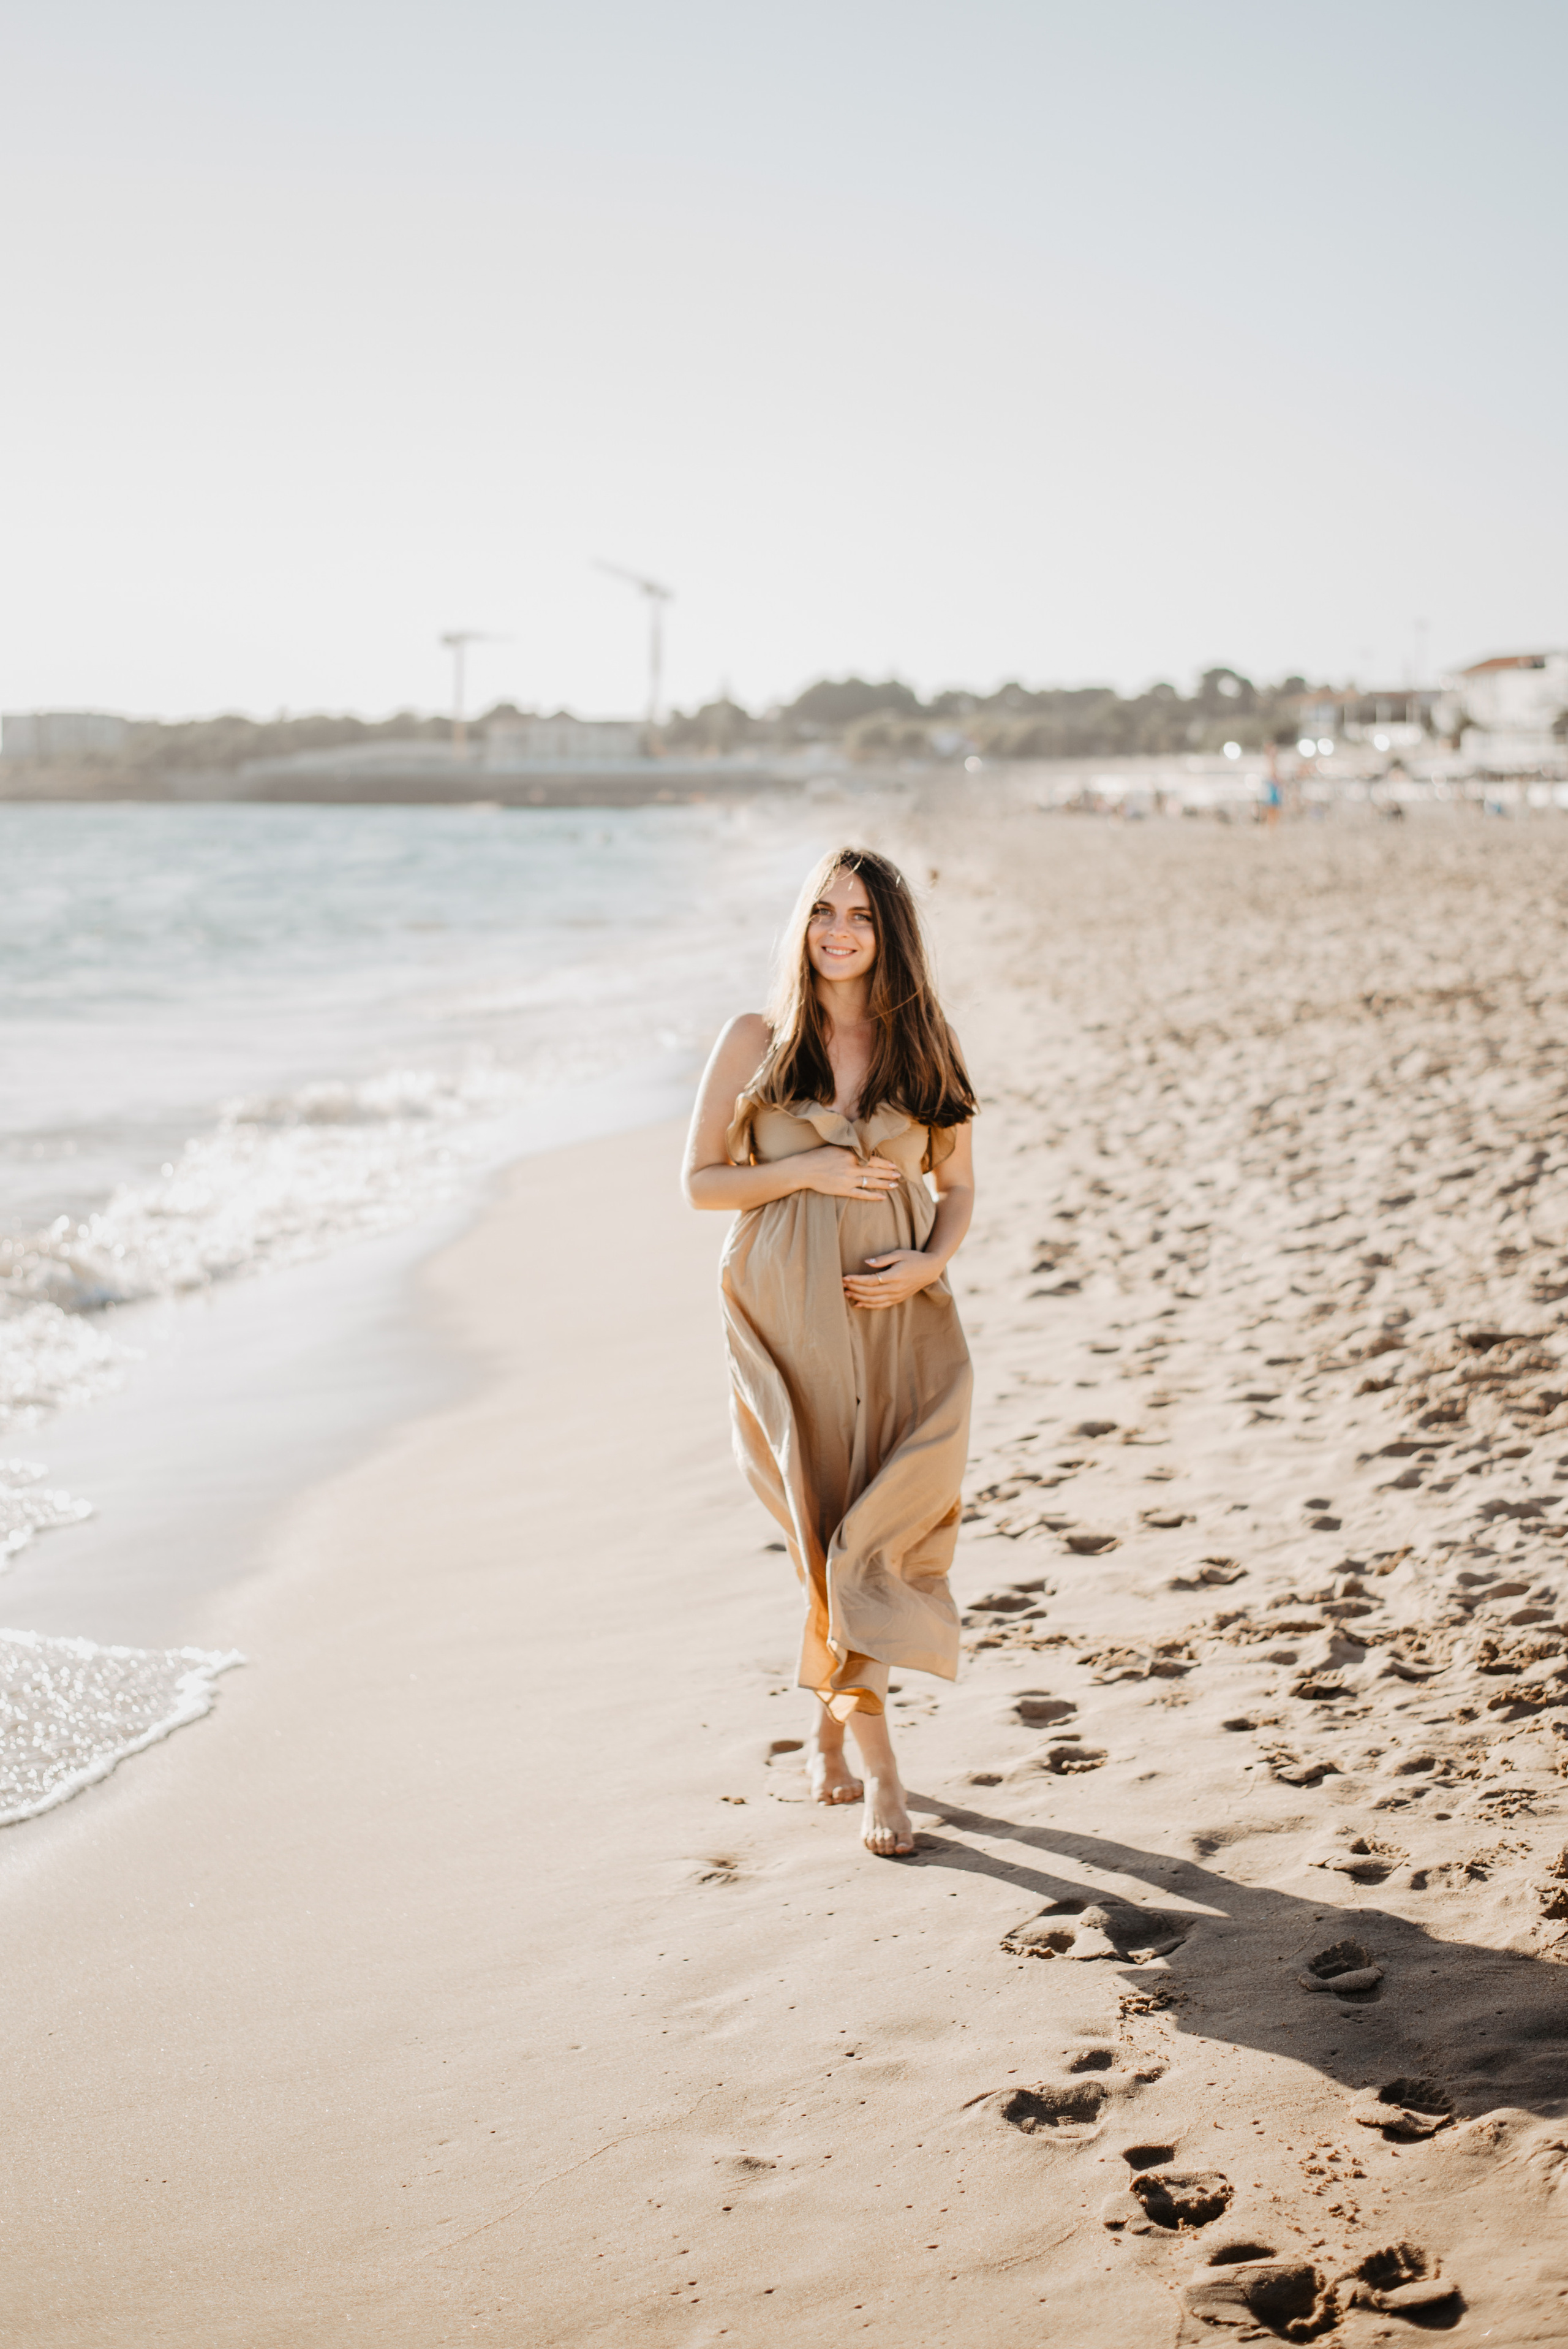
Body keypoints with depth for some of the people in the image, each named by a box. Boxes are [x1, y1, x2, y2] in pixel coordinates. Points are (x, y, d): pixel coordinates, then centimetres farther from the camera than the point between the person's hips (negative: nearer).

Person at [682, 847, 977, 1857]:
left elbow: (958, 1185, 12)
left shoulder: (926, 1046, 7)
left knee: (873, 1530, -4)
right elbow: (702, 1180, 3)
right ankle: (877, 1755, 6)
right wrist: (806, 1171, -11)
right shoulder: (756, 1041, 2)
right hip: (788, 1312, -1)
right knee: (830, 1523, -2)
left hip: (899, 1314, 2)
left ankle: (831, 1717, 17)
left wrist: (931, 1261, -7)